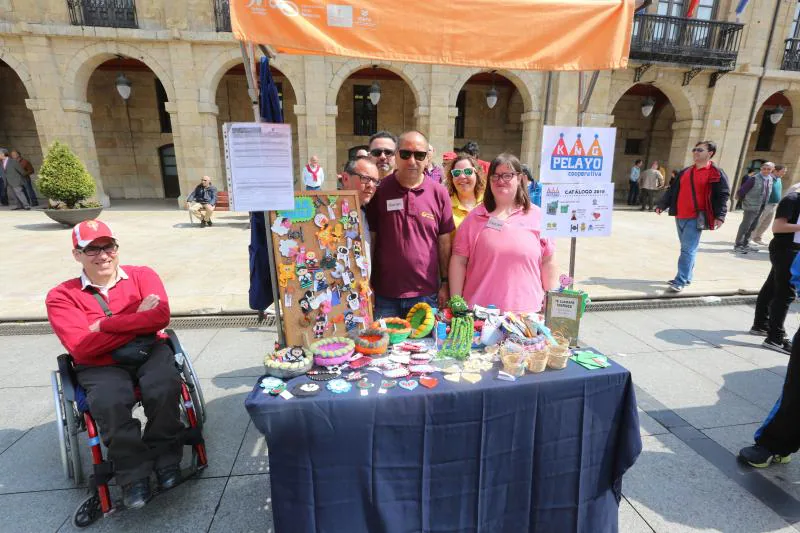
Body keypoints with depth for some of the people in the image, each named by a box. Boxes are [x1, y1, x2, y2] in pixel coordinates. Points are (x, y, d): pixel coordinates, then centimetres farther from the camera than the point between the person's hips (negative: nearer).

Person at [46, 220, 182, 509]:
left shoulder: (143, 276, 4)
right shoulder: (61, 296, 2)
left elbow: (161, 316, -14)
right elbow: (81, 347, -12)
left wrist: (104, 325, -13)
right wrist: (139, 320, -13)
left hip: (150, 352, 1)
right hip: (101, 366, 0)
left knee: (164, 387, -29)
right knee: (110, 402, -31)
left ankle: (165, 456, -3)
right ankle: (134, 474, -9)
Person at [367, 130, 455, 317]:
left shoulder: (439, 192, 0)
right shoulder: (379, 190, -3)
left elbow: (444, 242, 5)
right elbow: (370, 239, 1)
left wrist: (445, 283, 5)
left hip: (426, 293, 1)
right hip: (385, 295, -1)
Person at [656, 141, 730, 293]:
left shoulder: (716, 173, -4)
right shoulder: (685, 172, 14)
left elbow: (723, 195, -8)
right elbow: (672, 190, 16)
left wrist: (720, 216, -17)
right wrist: (661, 205, 7)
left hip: (696, 219, -6)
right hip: (679, 217, 6)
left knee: (688, 250, -10)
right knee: (686, 249, 14)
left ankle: (680, 281, -9)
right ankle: (686, 277, 23)